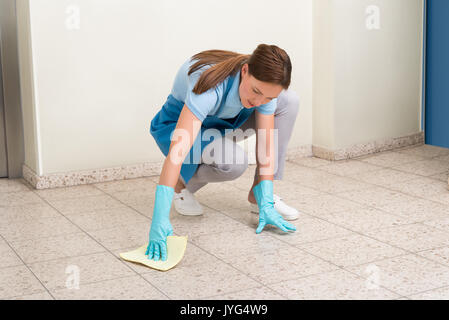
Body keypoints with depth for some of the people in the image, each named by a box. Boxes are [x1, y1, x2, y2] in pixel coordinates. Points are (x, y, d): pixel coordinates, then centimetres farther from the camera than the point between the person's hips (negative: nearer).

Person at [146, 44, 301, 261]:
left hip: (223, 119, 6)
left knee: (289, 101, -16)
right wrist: (160, 219, -56)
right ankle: (183, 184, -3)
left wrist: (266, 204, -25)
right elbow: (178, 149, -49)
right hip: (179, 122, -6)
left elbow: (266, 145, -19)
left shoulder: (265, 84, -24)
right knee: (234, 162, -36)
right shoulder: (211, 85, -41)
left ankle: (258, 195, -9)